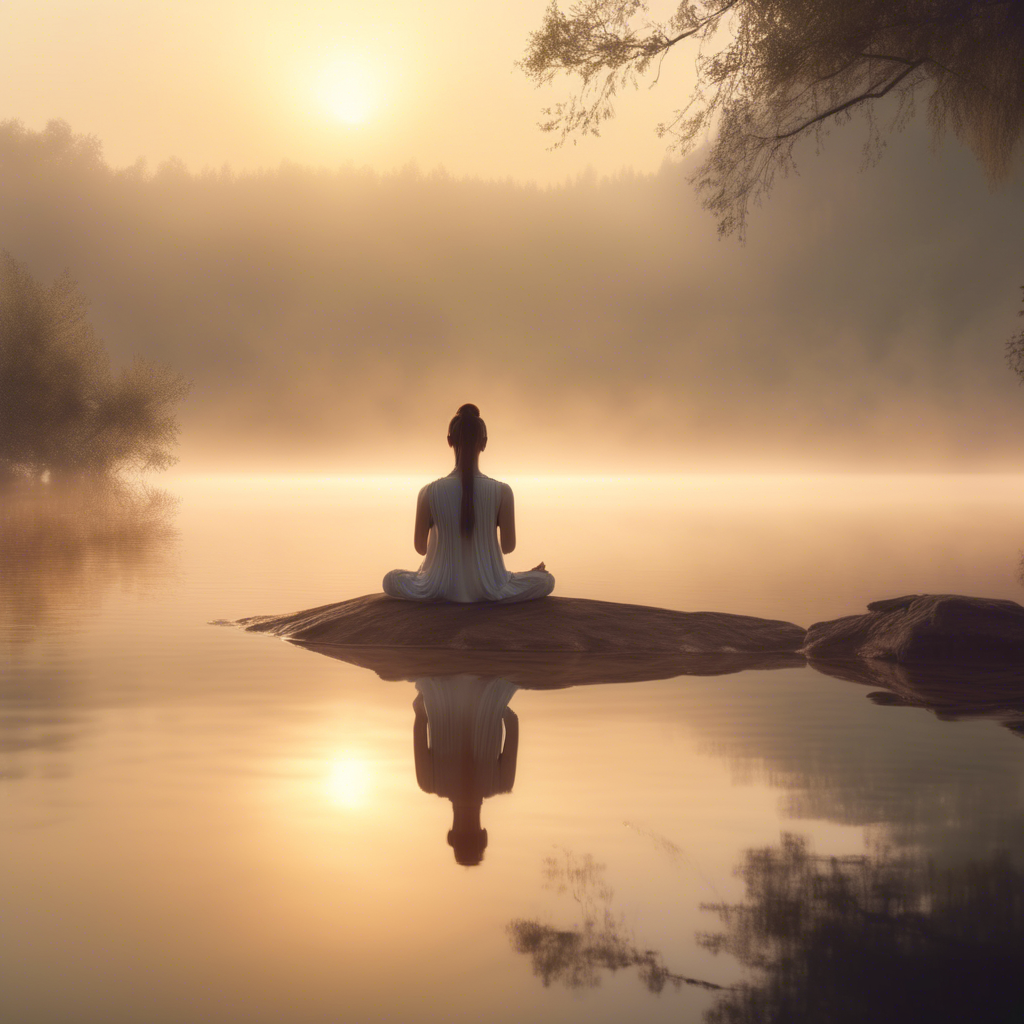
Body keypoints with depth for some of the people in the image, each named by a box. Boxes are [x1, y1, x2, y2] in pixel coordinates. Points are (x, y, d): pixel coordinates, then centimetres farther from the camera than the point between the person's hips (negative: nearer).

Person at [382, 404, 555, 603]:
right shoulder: (501, 492, -17)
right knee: (546, 580, 22)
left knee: (390, 580, 27)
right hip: (490, 592, 0)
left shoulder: (430, 493, -15)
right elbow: (508, 547, -6)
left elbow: (420, 547, -4)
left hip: (441, 588, 0)